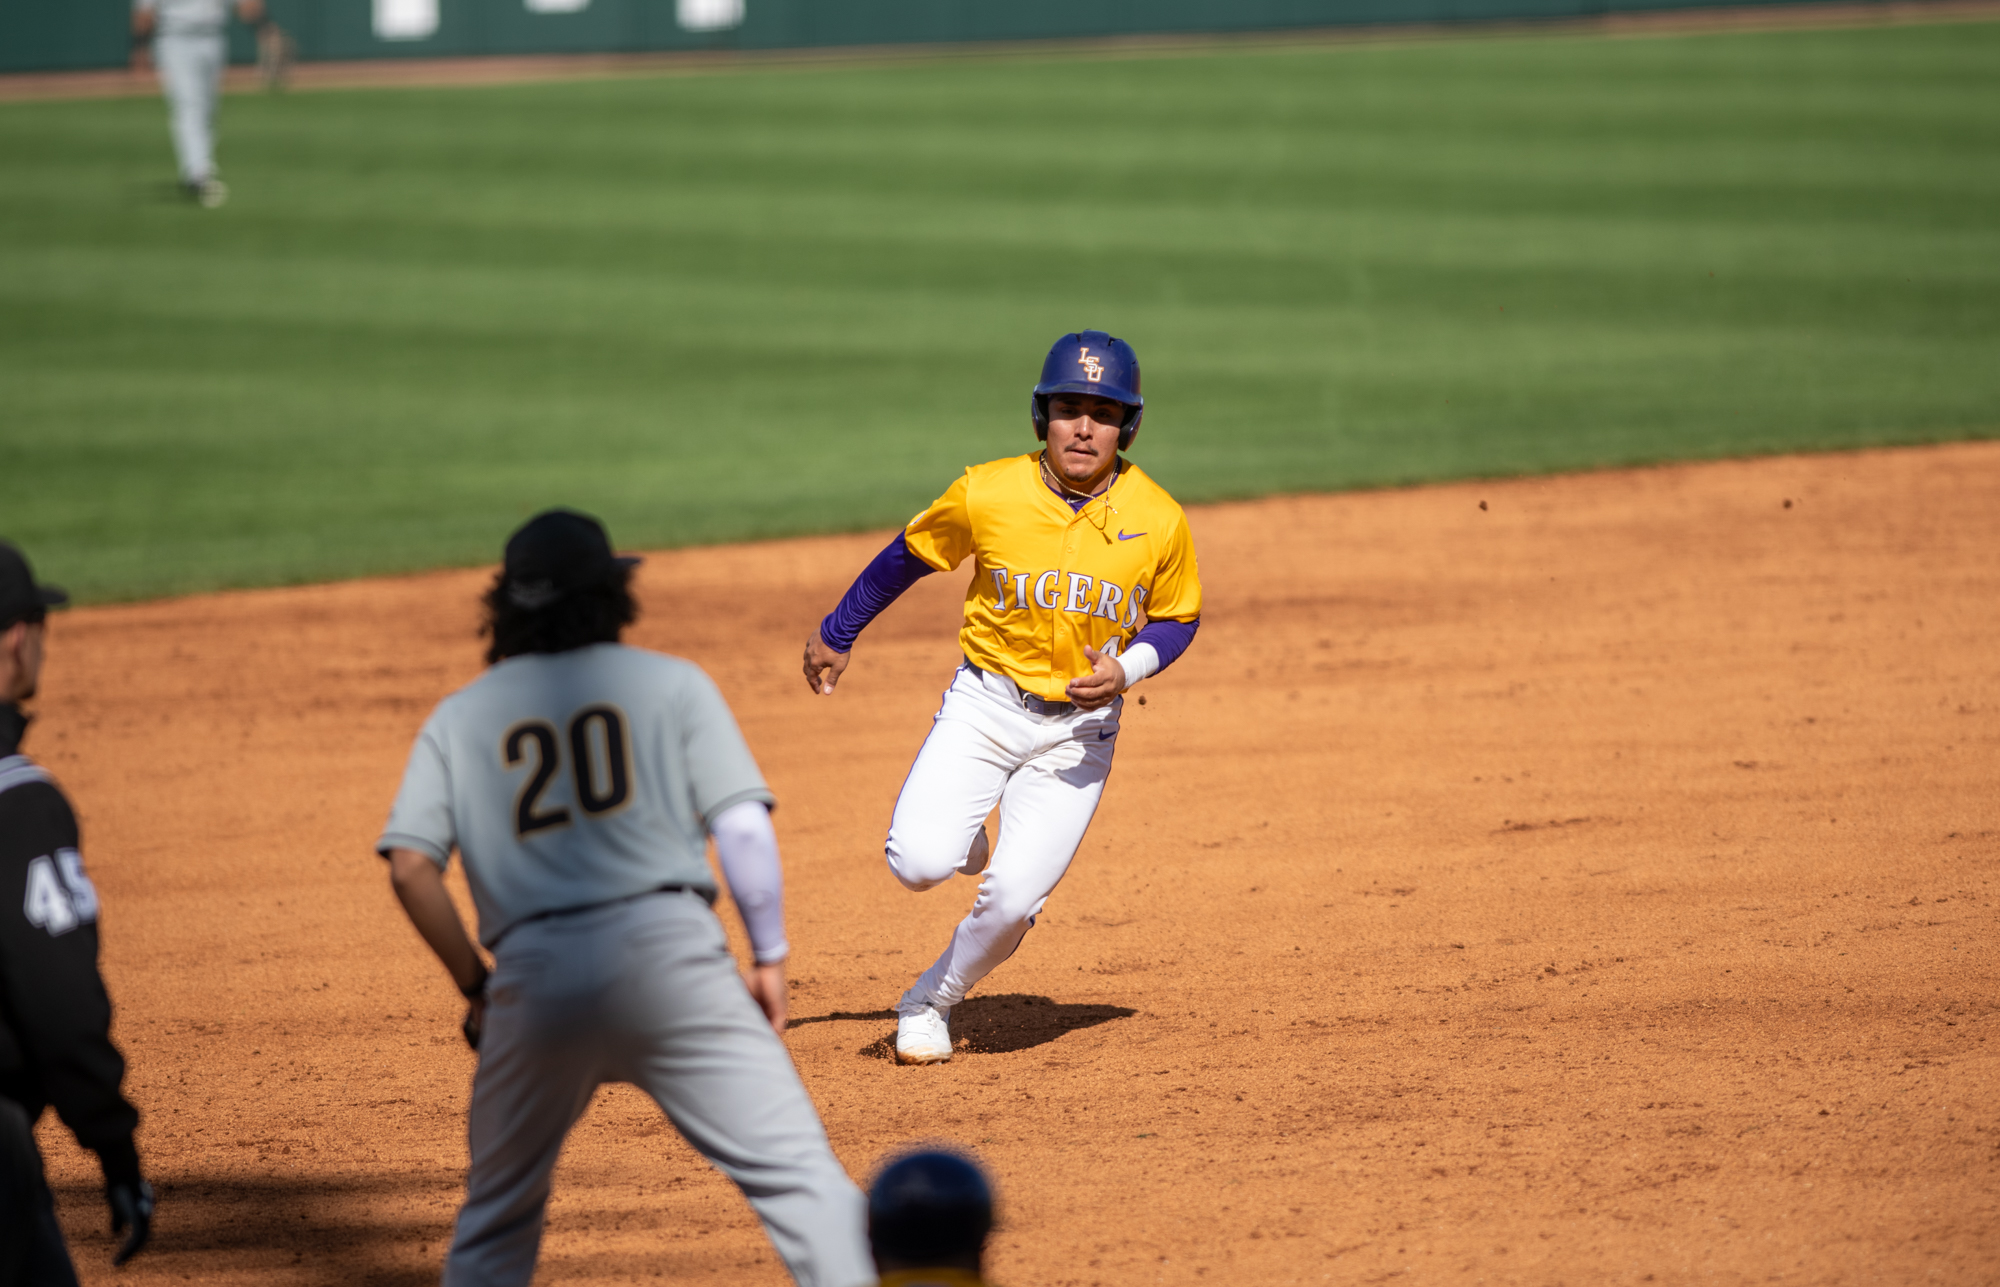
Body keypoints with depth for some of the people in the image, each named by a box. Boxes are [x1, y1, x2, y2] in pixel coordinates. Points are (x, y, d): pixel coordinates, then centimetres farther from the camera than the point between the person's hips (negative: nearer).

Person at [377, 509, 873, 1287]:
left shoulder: (460, 717, 17)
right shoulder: (671, 683, 13)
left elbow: (410, 867, 5)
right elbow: (743, 828, 2)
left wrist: (476, 988, 13)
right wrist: (770, 958, 8)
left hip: (533, 969, 2)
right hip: (666, 949, -2)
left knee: (498, 1218, 19)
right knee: (793, 1171, -6)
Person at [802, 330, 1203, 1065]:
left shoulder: (1158, 521, -9)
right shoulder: (986, 494, -10)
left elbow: (1177, 619, 6)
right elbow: (909, 555, 7)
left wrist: (1126, 670, -14)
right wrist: (836, 635, 15)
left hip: (1080, 726, 0)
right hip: (984, 705, 0)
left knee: (1014, 899, -13)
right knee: (919, 862, -20)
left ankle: (931, 1001, 17)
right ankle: (966, 837, 19)